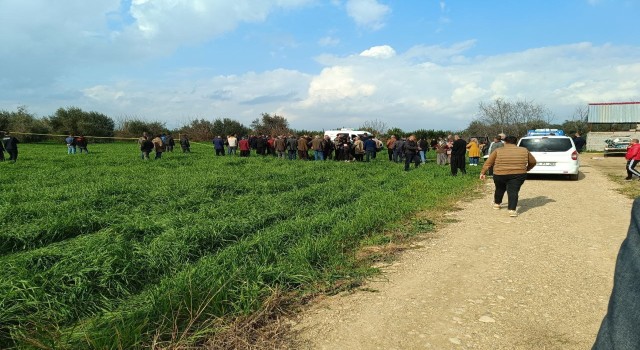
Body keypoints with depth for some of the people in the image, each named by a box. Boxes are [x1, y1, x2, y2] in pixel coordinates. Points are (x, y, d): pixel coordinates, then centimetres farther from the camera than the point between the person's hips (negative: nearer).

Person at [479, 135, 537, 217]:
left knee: (499, 189, 20)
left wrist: (483, 172, 6)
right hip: (518, 175, 0)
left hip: (500, 175, 0)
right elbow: (533, 162, 18)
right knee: (513, 191, -1)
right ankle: (512, 210, -14)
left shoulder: (498, 151, 2)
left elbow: (488, 163, 1)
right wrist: (527, 169, 33)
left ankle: (497, 203, 37)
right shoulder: (524, 151, 8)